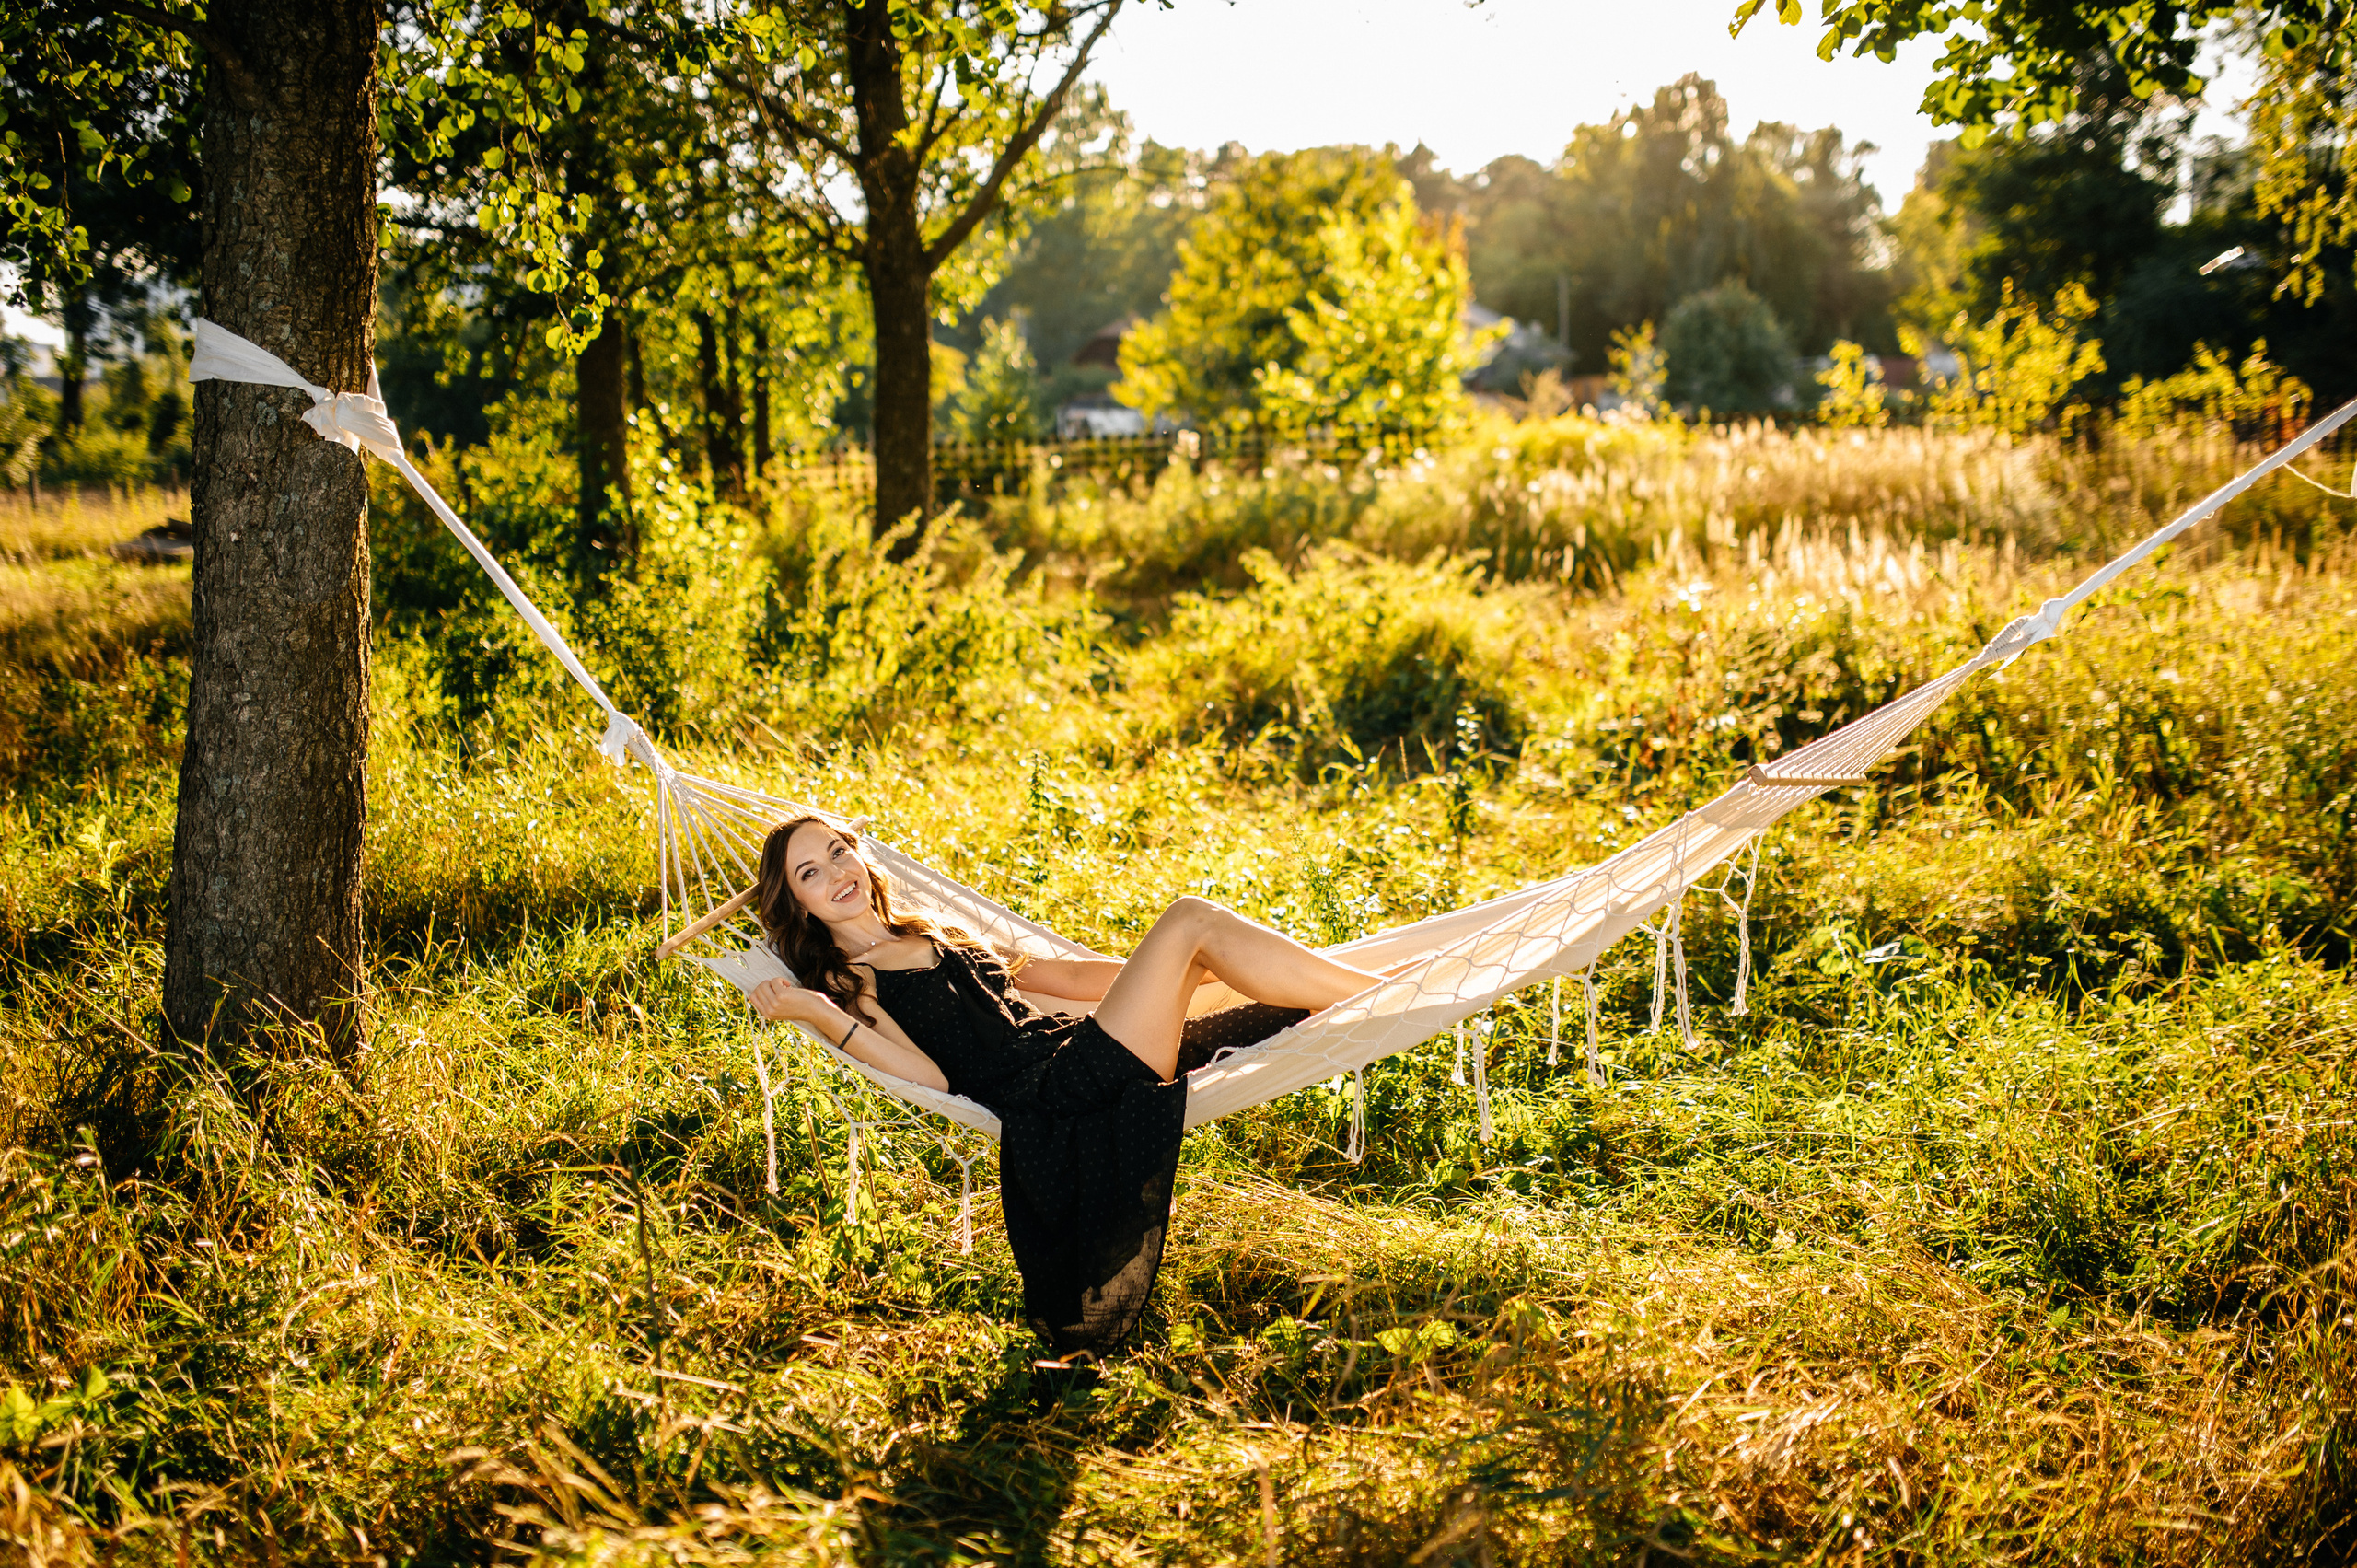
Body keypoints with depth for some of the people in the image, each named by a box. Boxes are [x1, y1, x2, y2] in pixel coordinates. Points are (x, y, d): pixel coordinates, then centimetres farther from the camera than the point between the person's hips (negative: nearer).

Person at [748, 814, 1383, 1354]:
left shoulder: (938, 936, 28)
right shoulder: (844, 983, 7)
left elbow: (1065, 976, 31)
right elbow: (932, 1076, -7)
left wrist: (1171, 971, 27)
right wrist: (823, 1017, -15)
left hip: (1080, 1045, 8)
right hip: (1046, 1095, -8)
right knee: (1191, 920, -15)